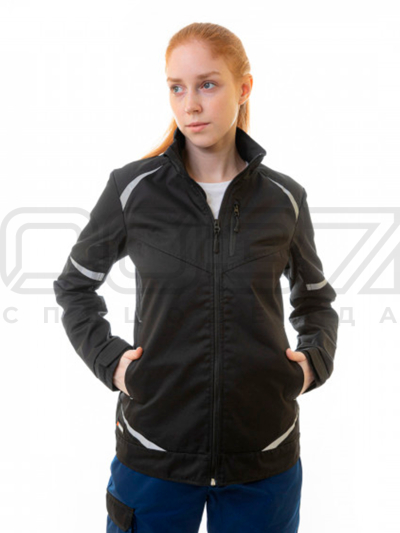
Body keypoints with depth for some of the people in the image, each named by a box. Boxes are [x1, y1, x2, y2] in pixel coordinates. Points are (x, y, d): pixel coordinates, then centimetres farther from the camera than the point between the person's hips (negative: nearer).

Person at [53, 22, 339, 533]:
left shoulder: (284, 198, -1)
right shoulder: (132, 188, -5)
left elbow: (315, 298, 15)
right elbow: (75, 284, 9)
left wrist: (315, 359, -1)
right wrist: (106, 356, -4)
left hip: (265, 455, 2)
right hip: (155, 450, -1)